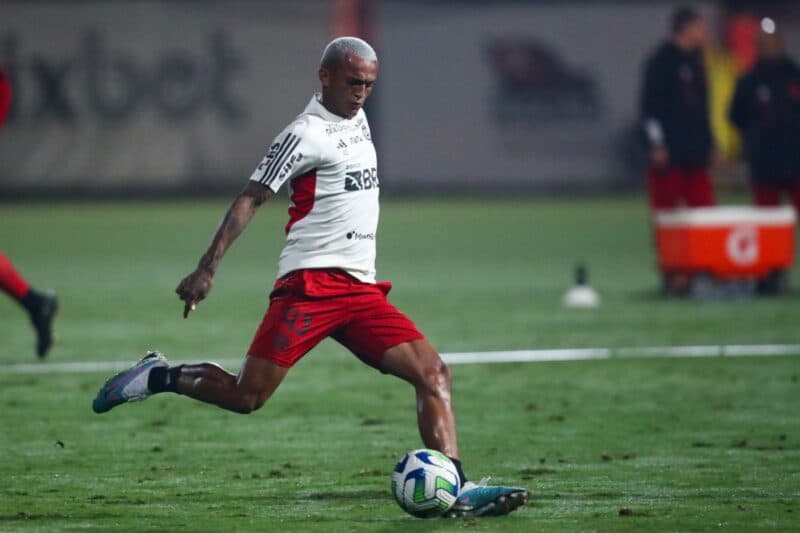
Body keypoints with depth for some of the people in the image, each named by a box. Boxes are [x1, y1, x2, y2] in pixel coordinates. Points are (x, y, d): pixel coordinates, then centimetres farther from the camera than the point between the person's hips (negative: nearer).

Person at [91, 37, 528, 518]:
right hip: (312, 283, -8)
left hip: (362, 289, 8)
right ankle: (159, 377, 10)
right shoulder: (307, 134, -8)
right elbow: (250, 199, -11)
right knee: (247, 396, -13)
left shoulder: (358, 119, 17)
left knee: (433, 373, -7)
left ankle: (456, 490, -13)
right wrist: (207, 269, -19)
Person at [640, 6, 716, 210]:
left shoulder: (695, 63, 16)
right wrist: (657, 145, -16)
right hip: (668, 155, -7)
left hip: (695, 155, 7)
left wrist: (708, 143, 19)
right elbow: (649, 105, -12)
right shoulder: (662, 61, -7)